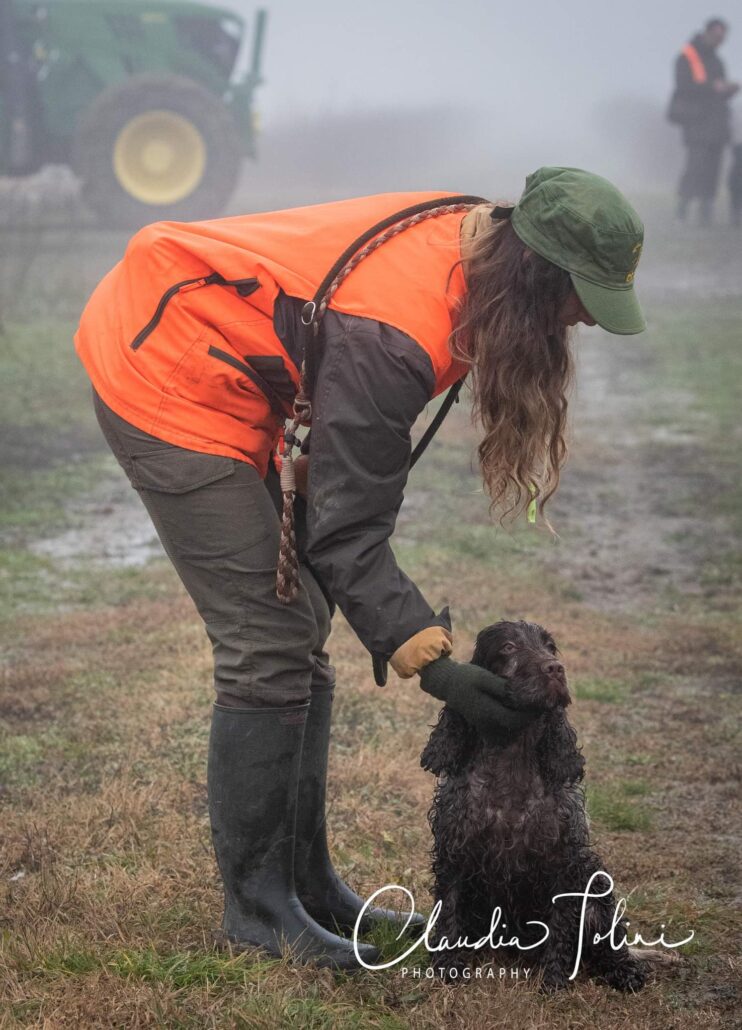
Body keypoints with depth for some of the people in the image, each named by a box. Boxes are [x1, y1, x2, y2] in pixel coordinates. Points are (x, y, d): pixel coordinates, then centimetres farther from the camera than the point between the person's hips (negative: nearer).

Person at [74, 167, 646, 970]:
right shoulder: (393, 335, -33)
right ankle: (255, 907, -1)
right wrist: (428, 661, -26)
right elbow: (345, 534, -26)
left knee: (299, 633, 10)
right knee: (269, 645, -11)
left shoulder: (471, 236, -7)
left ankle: (306, 886, 18)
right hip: (164, 379, -10)